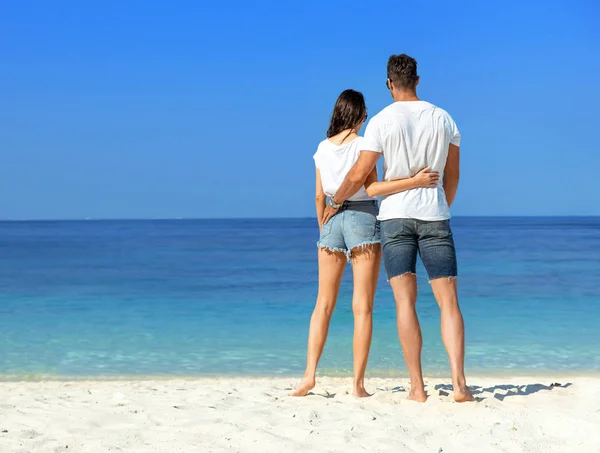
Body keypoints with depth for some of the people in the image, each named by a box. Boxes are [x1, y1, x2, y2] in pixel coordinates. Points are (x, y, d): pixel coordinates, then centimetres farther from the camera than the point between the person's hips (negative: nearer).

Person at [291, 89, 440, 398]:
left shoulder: (323, 148, 5)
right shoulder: (364, 144, -7)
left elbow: (319, 196, 7)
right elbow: (372, 189, -16)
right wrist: (414, 181, -18)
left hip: (333, 220, 4)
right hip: (363, 218, -4)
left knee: (324, 303, 11)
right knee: (362, 306, -1)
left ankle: (310, 374, 1)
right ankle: (358, 383, -2)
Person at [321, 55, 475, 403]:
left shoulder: (382, 122, -5)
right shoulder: (443, 119, 6)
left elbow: (359, 174, -5)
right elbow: (452, 175, 13)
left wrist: (335, 202, 13)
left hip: (396, 215, -2)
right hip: (434, 215, 2)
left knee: (406, 301, 0)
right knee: (449, 301, 0)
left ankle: (417, 387, -3)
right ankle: (459, 383, -11)